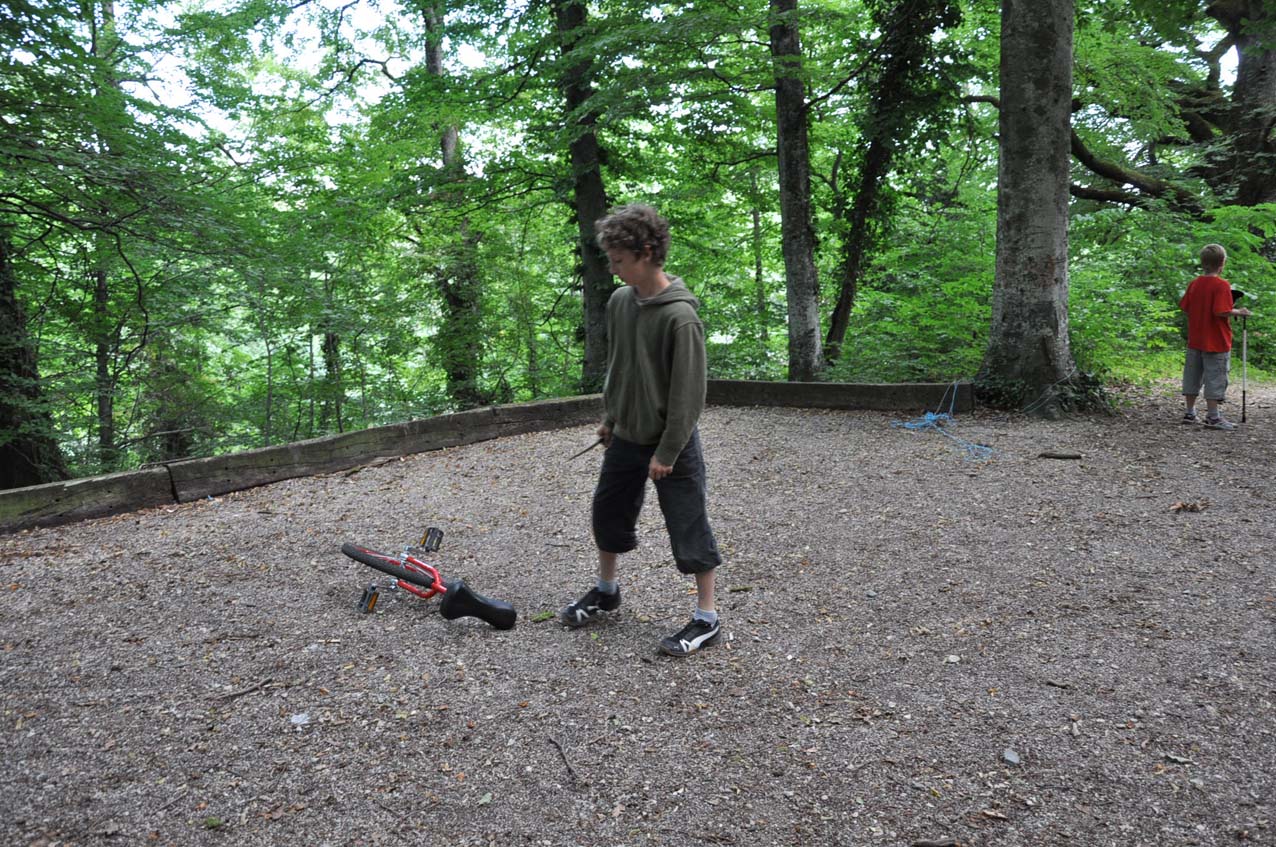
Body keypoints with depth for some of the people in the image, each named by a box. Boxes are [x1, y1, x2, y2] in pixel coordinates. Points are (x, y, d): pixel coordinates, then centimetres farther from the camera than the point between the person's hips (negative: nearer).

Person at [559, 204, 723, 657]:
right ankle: (607, 590, 39)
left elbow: (688, 392, -20)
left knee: (689, 530, 1)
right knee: (607, 513, 18)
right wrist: (609, 418, 15)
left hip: (670, 443, -7)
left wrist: (667, 453, -18)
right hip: (625, 437, 8)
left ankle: (707, 617, 15)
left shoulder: (679, 316, -22)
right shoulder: (619, 301, 0)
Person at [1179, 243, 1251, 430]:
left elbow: (1185, 307, 8)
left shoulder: (1193, 284, 3)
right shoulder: (1222, 285, -15)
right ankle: (1213, 417, 4)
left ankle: (1190, 413, 19)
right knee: (1215, 377, 1)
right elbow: (1221, 311, -22)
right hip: (1216, 342, -6)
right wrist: (1238, 312, -7)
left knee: (1192, 376, 13)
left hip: (1195, 340, 6)